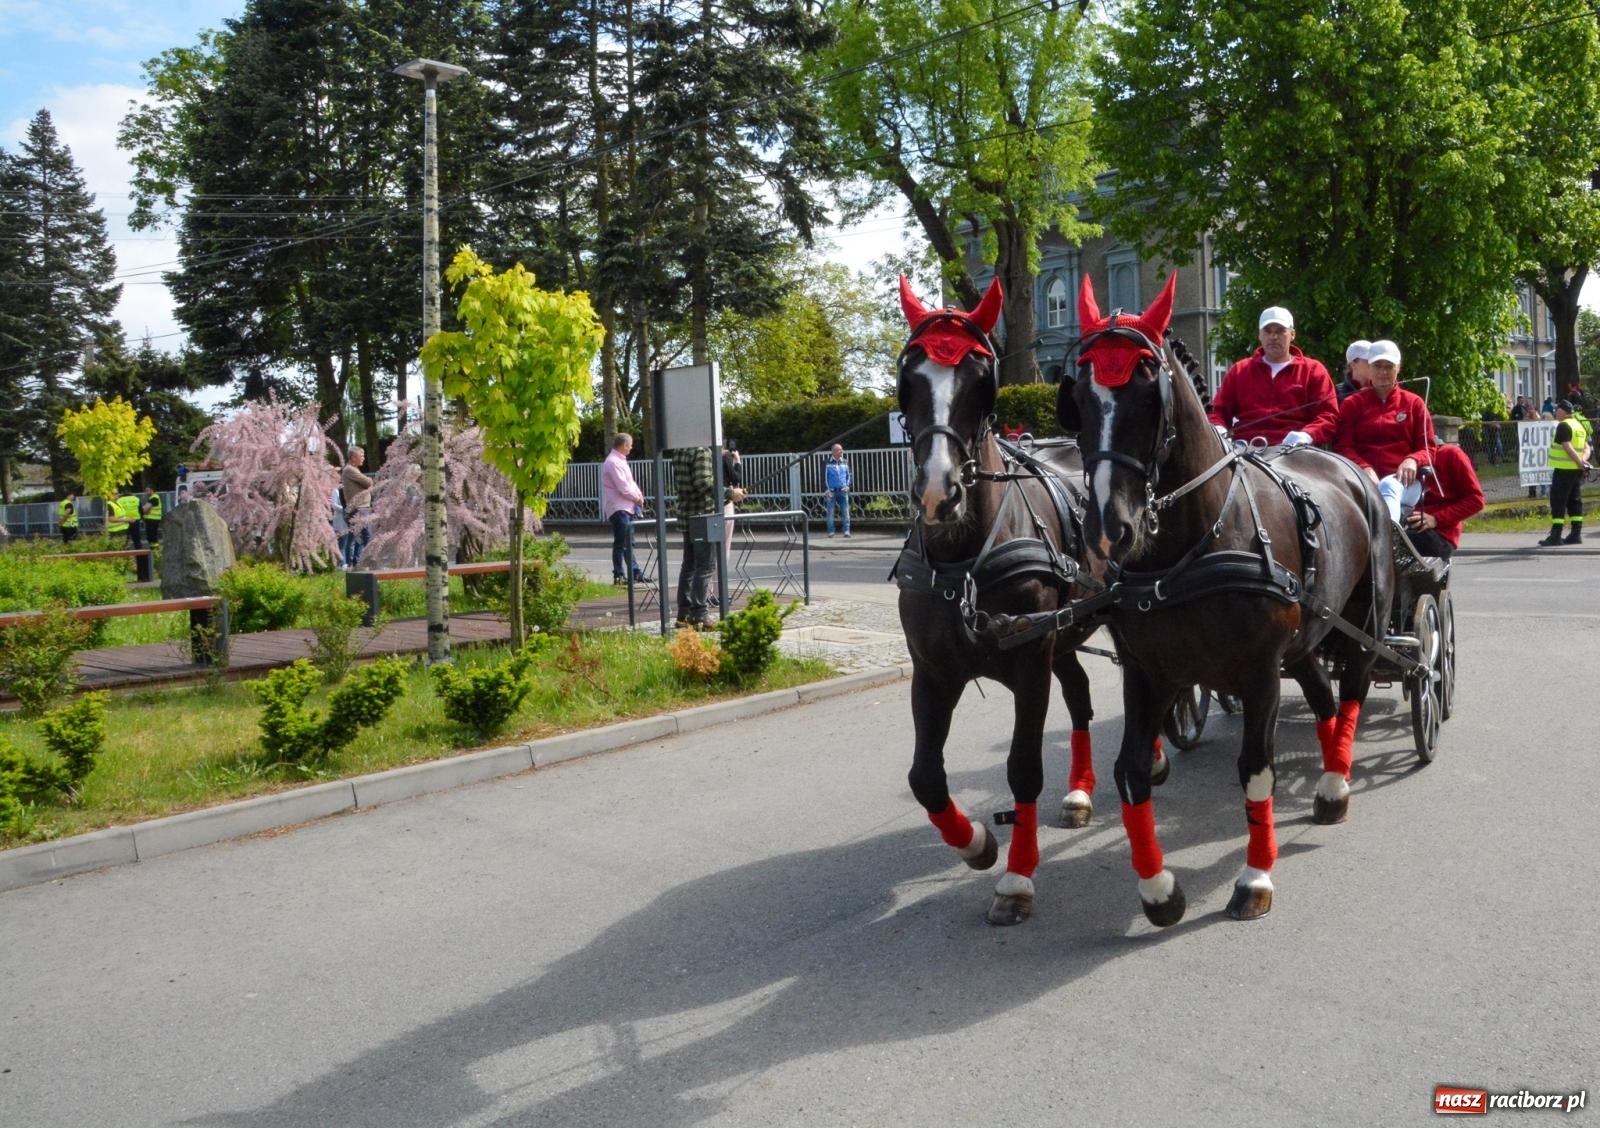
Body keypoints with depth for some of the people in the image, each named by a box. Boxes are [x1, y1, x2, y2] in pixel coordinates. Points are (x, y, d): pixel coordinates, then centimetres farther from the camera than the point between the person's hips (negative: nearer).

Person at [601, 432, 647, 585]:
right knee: (621, 543, -7)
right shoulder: (613, 462, -16)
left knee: (628, 543, 14)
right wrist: (638, 498, -7)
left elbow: (630, 482, 19)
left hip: (626, 508, 10)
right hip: (618, 508, -10)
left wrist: (639, 494, 1)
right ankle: (619, 575, -2)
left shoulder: (620, 461, 17)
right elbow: (623, 487, -20)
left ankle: (635, 573, 20)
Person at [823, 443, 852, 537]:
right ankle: (831, 531, 7)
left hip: (843, 490, 3)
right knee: (830, 512, 0)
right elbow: (824, 477, -2)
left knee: (845, 511, 0)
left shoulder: (845, 463, 8)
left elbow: (848, 475, 16)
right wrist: (828, 490, -7)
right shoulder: (827, 463, -2)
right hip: (831, 491, -3)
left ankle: (847, 530, 4)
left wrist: (847, 486, 2)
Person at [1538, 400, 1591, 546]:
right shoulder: (1580, 425, 16)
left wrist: (1579, 461, -17)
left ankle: (1556, 536, -8)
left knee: (1558, 501, -6)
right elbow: (1587, 447, 13)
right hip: (1577, 470, 9)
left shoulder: (1563, 426, -12)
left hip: (1564, 469, -9)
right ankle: (1576, 534, 12)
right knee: (1575, 501, 12)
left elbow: (1567, 447, -20)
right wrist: (1584, 458, -4)